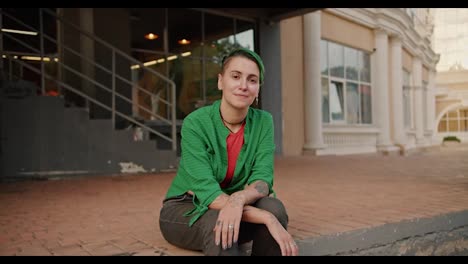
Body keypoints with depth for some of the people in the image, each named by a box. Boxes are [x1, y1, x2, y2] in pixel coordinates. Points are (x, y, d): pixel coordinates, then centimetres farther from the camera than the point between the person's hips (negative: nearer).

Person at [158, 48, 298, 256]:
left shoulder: (263, 122, -10)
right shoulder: (195, 123, -22)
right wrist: (268, 219, -39)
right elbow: (207, 192, -29)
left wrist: (238, 199, -41)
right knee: (220, 224, -37)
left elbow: (262, 180, -17)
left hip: (234, 207, 4)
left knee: (274, 207, -27)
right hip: (185, 211, -3)